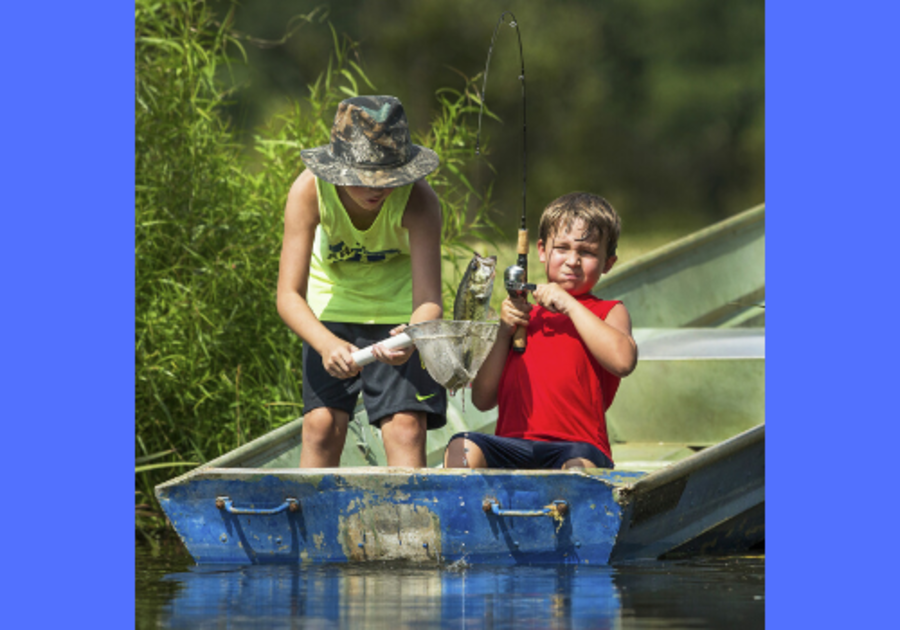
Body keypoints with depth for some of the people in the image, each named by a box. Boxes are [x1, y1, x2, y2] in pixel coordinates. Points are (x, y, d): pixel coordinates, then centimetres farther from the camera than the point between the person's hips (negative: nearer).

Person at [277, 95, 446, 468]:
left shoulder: (418, 199, -31)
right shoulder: (309, 191, -29)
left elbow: (429, 300, -35)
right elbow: (289, 295, -30)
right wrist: (327, 344, -49)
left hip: (400, 314, -1)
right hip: (333, 304, 1)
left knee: (406, 424, -15)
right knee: (321, 423, -8)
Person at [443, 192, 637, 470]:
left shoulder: (608, 312, 14)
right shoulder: (525, 316, 23)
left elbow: (623, 361, -12)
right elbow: (483, 400, 17)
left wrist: (570, 305, -6)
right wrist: (504, 331, 6)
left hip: (576, 445, -4)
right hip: (512, 445, 4)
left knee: (579, 464, -38)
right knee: (462, 448, -26)